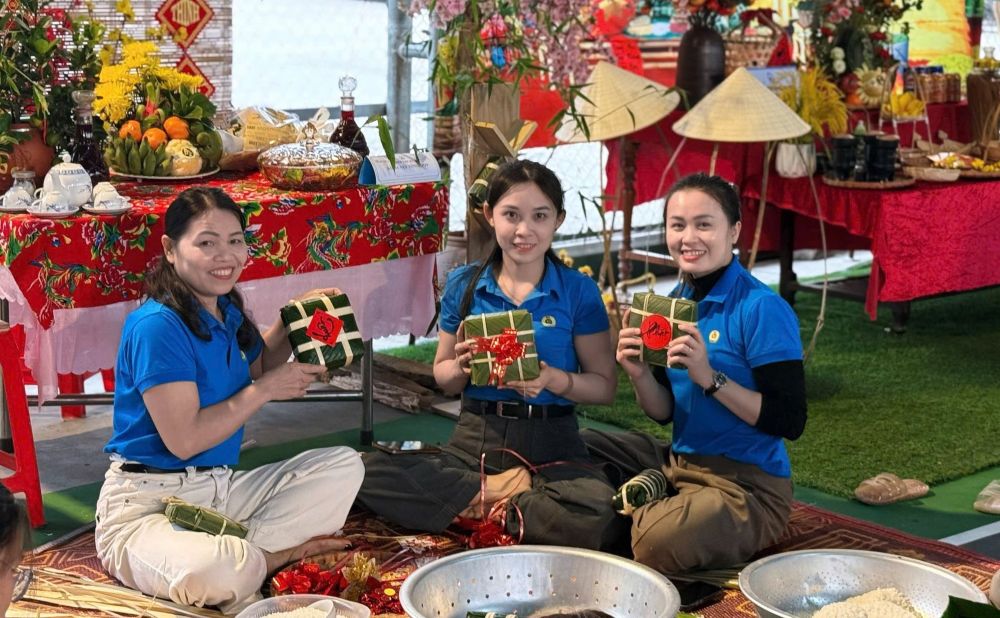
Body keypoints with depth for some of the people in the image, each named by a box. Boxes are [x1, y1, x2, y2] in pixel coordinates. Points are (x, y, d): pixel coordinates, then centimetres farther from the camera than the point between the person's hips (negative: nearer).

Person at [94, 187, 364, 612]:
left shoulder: (226, 312, 8)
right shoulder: (157, 326, -19)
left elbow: (258, 366, 30)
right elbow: (184, 440, -22)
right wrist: (266, 389, -13)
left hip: (222, 489, 9)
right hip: (146, 504, -9)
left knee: (345, 466, 0)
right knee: (222, 571, -40)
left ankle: (251, 555, -14)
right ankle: (277, 551, -7)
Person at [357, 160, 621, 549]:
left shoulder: (578, 291, 2)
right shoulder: (463, 284, 8)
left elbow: (604, 386, 3)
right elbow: (442, 377, 15)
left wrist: (555, 379, -16)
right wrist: (462, 366, -9)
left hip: (551, 447, -2)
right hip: (474, 440, 2)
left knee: (600, 519, -35)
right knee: (367, 472, -24)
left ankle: (484, 504, -11)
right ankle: (504, 496, -13)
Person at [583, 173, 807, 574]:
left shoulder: (762, 309, -16)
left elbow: (790, 422, -19)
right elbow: (665, 413, 11)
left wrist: (709, 377, -27)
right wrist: (639, 375, -10)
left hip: (749, 484, -7)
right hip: (680, 462, 7)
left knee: (658, 543, -32)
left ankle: (646, 498, -3)